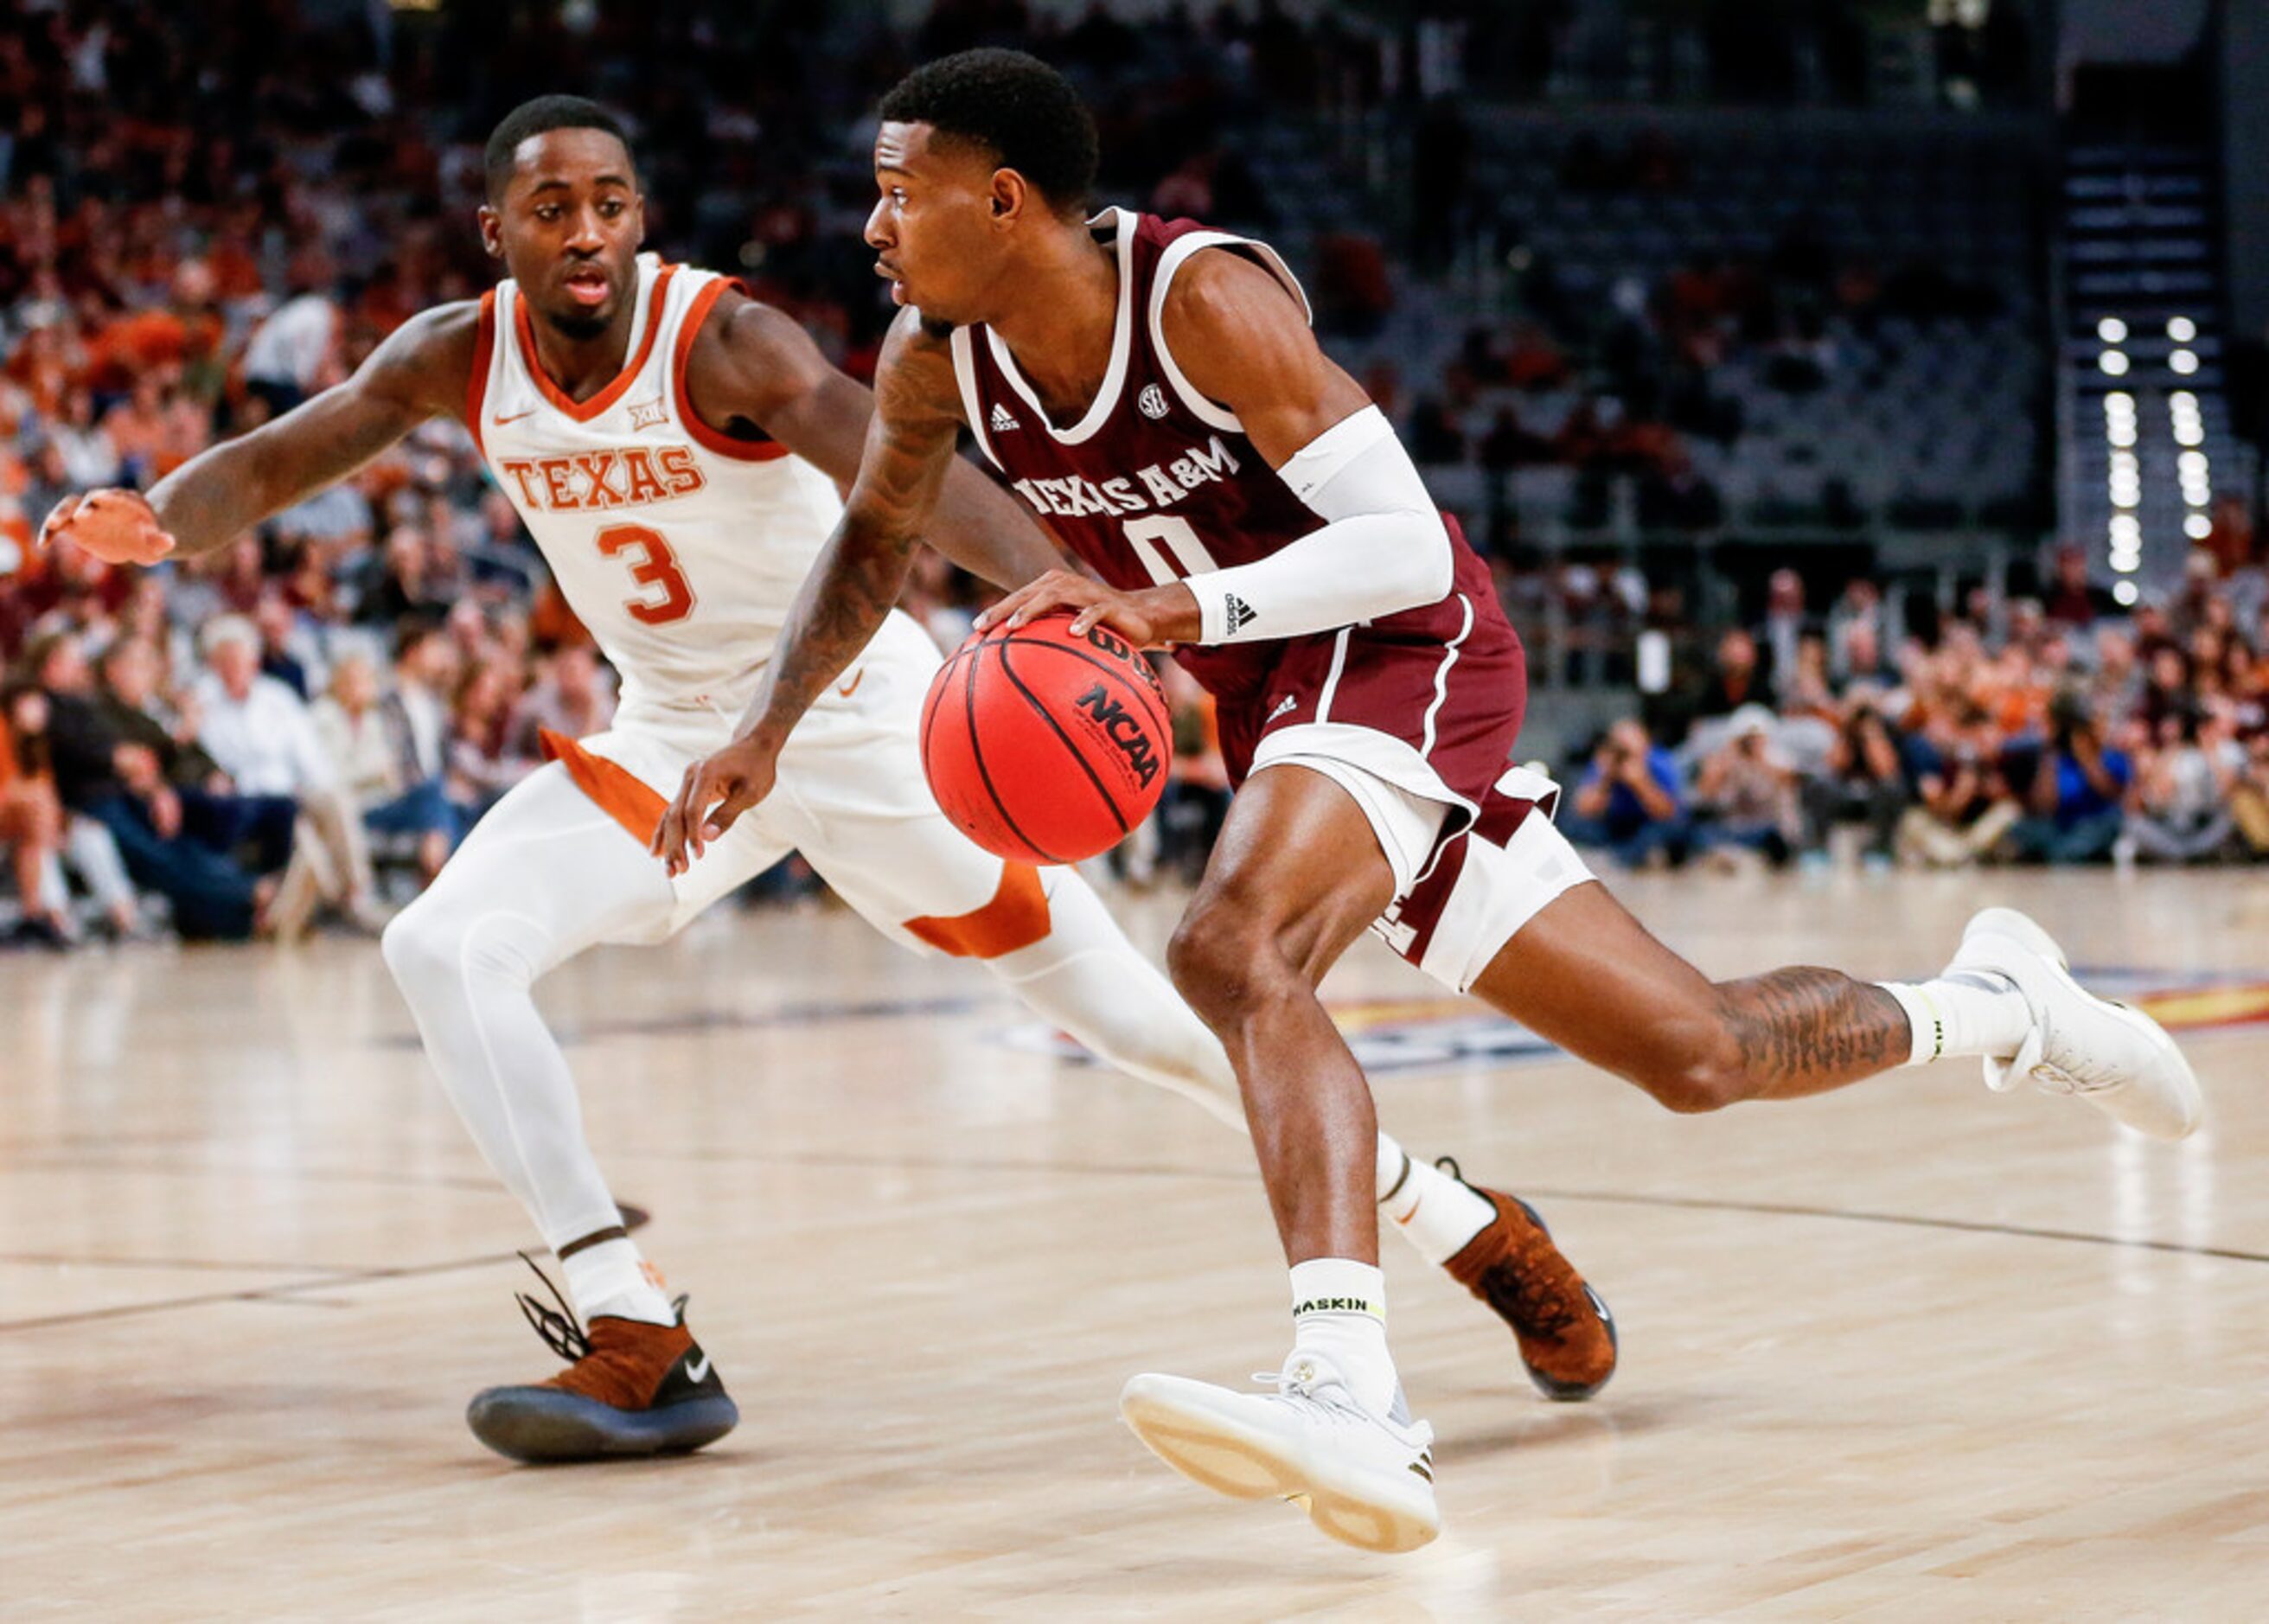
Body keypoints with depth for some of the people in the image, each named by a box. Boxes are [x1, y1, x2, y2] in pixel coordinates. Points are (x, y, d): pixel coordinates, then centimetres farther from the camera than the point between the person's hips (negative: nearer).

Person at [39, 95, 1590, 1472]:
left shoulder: (723, 339, -26)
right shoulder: (461, 358, -9)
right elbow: (269, 463, -6)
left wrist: (1049, 583, -62)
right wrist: (152, 519, -31)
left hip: (862, 717, -5)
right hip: (675, 735, 5)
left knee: (1131, 1012, -4)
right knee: (447, 946, -16)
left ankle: (1480, 1233, 13)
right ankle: (642, 1351, -15)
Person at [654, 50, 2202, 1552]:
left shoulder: (1205, 298, -25)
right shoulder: (940, 358, -5)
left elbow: (1410, 547, -28)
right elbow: (879, 537, 15)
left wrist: (1180, 605, -40)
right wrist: (769, 732, 2)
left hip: (1406, 651, -7)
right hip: (1275, 696, 7)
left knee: (1233, 948, -35)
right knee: (1695, 1053, 10)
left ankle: (1355, 1401, -48)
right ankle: (1994, 1007, 34)